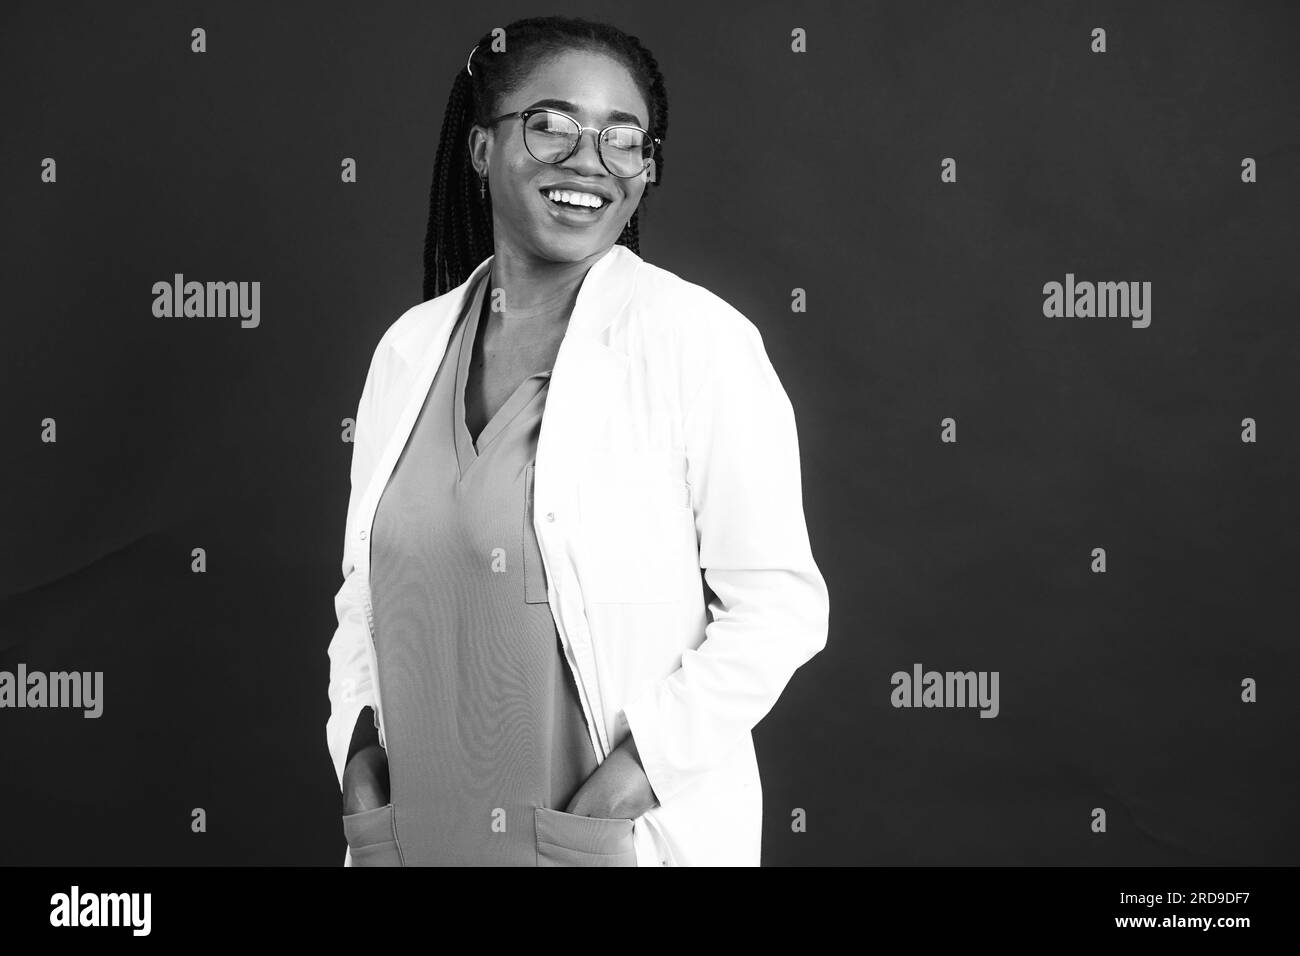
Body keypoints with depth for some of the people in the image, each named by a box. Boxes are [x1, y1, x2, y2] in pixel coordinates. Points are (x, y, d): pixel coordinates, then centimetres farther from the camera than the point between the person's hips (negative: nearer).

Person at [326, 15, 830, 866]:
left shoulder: (702, 340, -10)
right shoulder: (409, 349, 4)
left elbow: (776, 602, -11)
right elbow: (368, 586, 11)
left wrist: (641, 770, -18)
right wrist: (359, 753, -2)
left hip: (627, 835, -4)